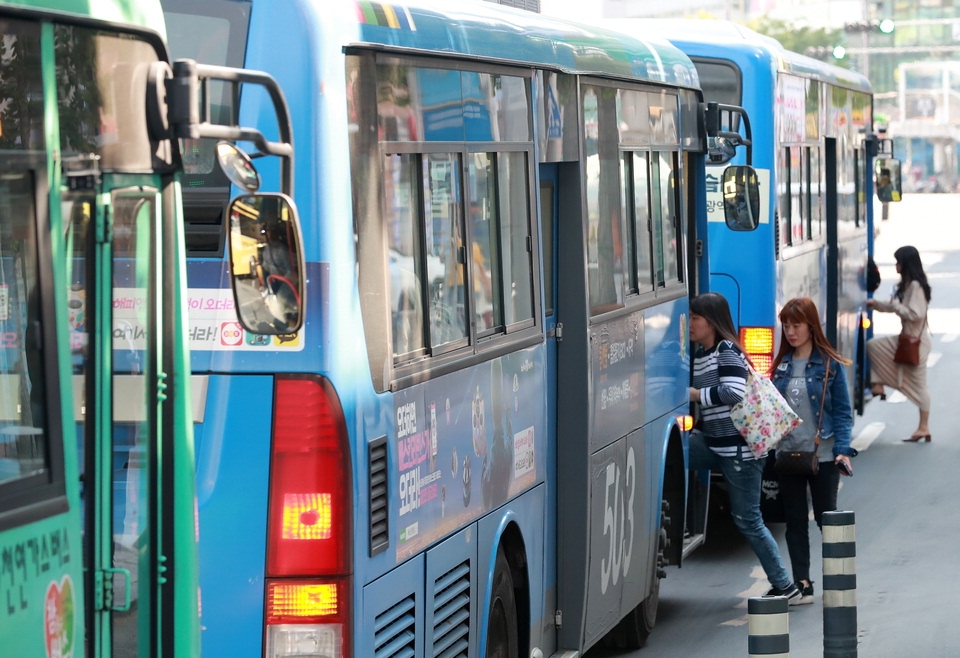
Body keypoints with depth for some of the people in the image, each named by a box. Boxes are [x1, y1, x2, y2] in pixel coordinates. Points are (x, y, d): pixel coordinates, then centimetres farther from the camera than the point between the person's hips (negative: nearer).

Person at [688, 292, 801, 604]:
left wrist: (696, 394, -15)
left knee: (748, 520, -4)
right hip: (714, 444, 9)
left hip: (739, 447, -9)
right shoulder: (699, 354, 15)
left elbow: (735, 391, -25)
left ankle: (786, 587, 8)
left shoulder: (727, 351, -12)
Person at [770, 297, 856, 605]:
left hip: (822, 454, -4)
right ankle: (802, 585, 11)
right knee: (795, 522, 6)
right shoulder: (781, 366, 8)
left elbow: (842, 410, -5)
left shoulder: (830, 365, -4)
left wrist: (842, 450, -14)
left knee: (826, 518, 4)